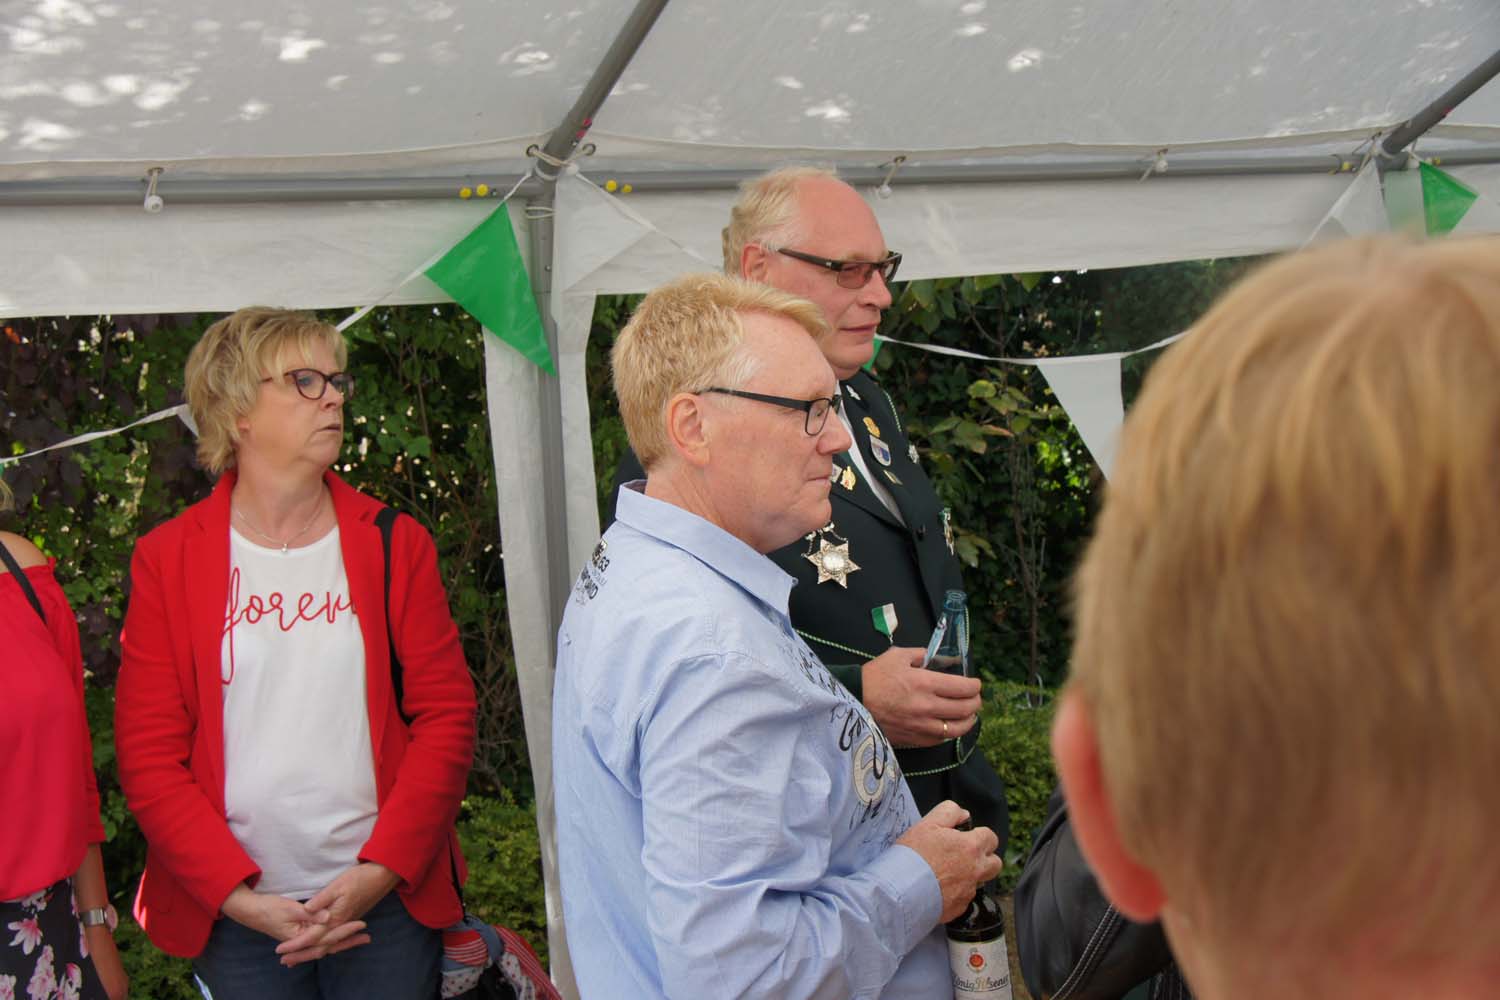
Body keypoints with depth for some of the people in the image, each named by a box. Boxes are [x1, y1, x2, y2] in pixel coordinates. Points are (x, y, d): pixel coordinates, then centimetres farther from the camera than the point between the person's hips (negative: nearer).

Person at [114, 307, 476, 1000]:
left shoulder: (394, 544, 4)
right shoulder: (167, 559, 0)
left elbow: (446, 715, 0)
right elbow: (147, 754, -3)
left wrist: (381, 871, -10)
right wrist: (239, 896, -11)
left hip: (388, 902, 1)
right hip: (230, 916, -1)